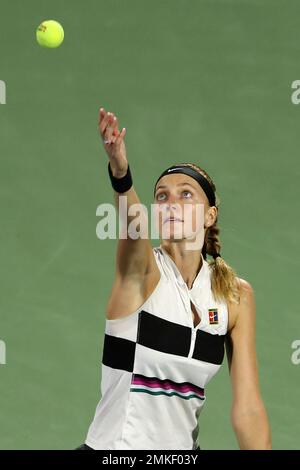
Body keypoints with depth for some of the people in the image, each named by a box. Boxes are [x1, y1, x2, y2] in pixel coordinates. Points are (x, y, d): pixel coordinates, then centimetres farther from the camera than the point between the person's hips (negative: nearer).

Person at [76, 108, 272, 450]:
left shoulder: (236, 294, -1)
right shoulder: (141, 270, -11)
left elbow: (247, 410, -5)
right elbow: (133, 223, -34)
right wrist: (120, 175, -53)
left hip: (181, 446, 3)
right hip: (114, 444, -3)